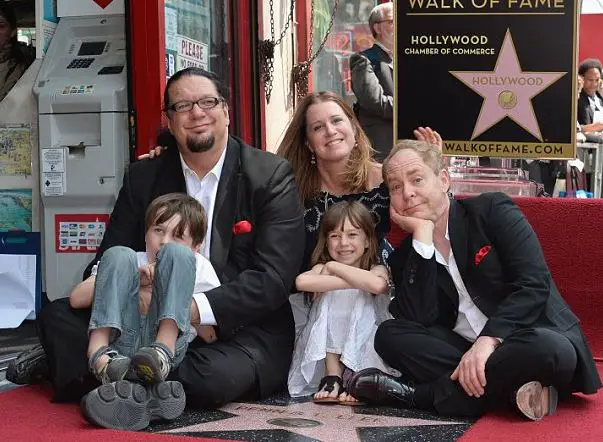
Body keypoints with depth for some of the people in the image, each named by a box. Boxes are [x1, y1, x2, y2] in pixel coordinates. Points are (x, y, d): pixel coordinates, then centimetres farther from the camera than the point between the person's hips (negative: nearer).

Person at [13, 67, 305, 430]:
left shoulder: (272, 175, -5)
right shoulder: (143, 178, 7)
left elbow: (274, 277, -13)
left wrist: (199, 309, -27)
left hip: (245, 329, -3)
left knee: (218, 376, -37)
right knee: (58, 315, -13)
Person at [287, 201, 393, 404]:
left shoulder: (377, 270, 0)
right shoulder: (322, 268, 4)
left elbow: (377, 284, -27)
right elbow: (301, 281, -21)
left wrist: (334, 267, -14)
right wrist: (355, 282, -21)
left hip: (364, 353, -1)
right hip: (327, 348, 1)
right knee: (331, 294, -16)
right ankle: (332, 377, -17)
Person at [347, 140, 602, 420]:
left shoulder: (492, 211, -3)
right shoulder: (405, 257, 7)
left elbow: (534, 284, -13)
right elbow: (418, 320, -12)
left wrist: (488, 339, -27)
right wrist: (422, 235, -12)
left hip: (530, 337, -3)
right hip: (463, 347, 3)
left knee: (550, 350, -36)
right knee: (389, 335, -17)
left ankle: (419, 394, -26)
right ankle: (508, 388, -24)